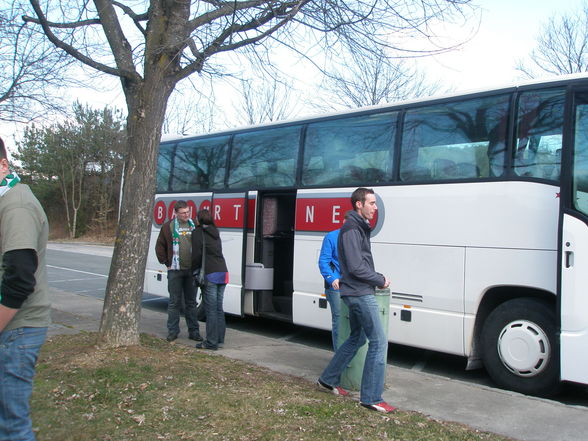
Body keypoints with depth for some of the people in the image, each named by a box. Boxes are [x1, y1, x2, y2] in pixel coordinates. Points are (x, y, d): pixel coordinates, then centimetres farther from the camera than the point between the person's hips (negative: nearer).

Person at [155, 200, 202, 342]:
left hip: (191, 270, 2)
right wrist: (166, 262, 2)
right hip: (175, 270, -2)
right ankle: (172, 331, 13)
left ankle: (193, 331, 16)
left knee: (191, 302, 9)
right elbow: (160, 246, 8)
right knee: (174, 302, 4)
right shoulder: (168, 227, 0)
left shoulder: (194, 226, 7)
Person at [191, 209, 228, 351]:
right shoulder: (215, 233, 18)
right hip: (222, 272, 7)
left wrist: (194, 270, 5)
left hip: (210, 274, -7)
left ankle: (212, 342, 0)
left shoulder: (198, 233, -4)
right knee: (218, 308, 12)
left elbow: (197, 254, -9)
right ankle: (219, 339, 17)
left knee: (211, 309, -4)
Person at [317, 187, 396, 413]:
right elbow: (356, 267, -20)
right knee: (378, 342, -7)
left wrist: (378, 277, 6)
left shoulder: (359, 227, 17)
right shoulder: (352, 229, -15)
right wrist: (381, 281, -9)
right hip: (360, 293, -10)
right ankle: (371, 398, 0)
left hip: (356, 293, 10)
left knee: (356, 338, 20)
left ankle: (328, 379, 30)